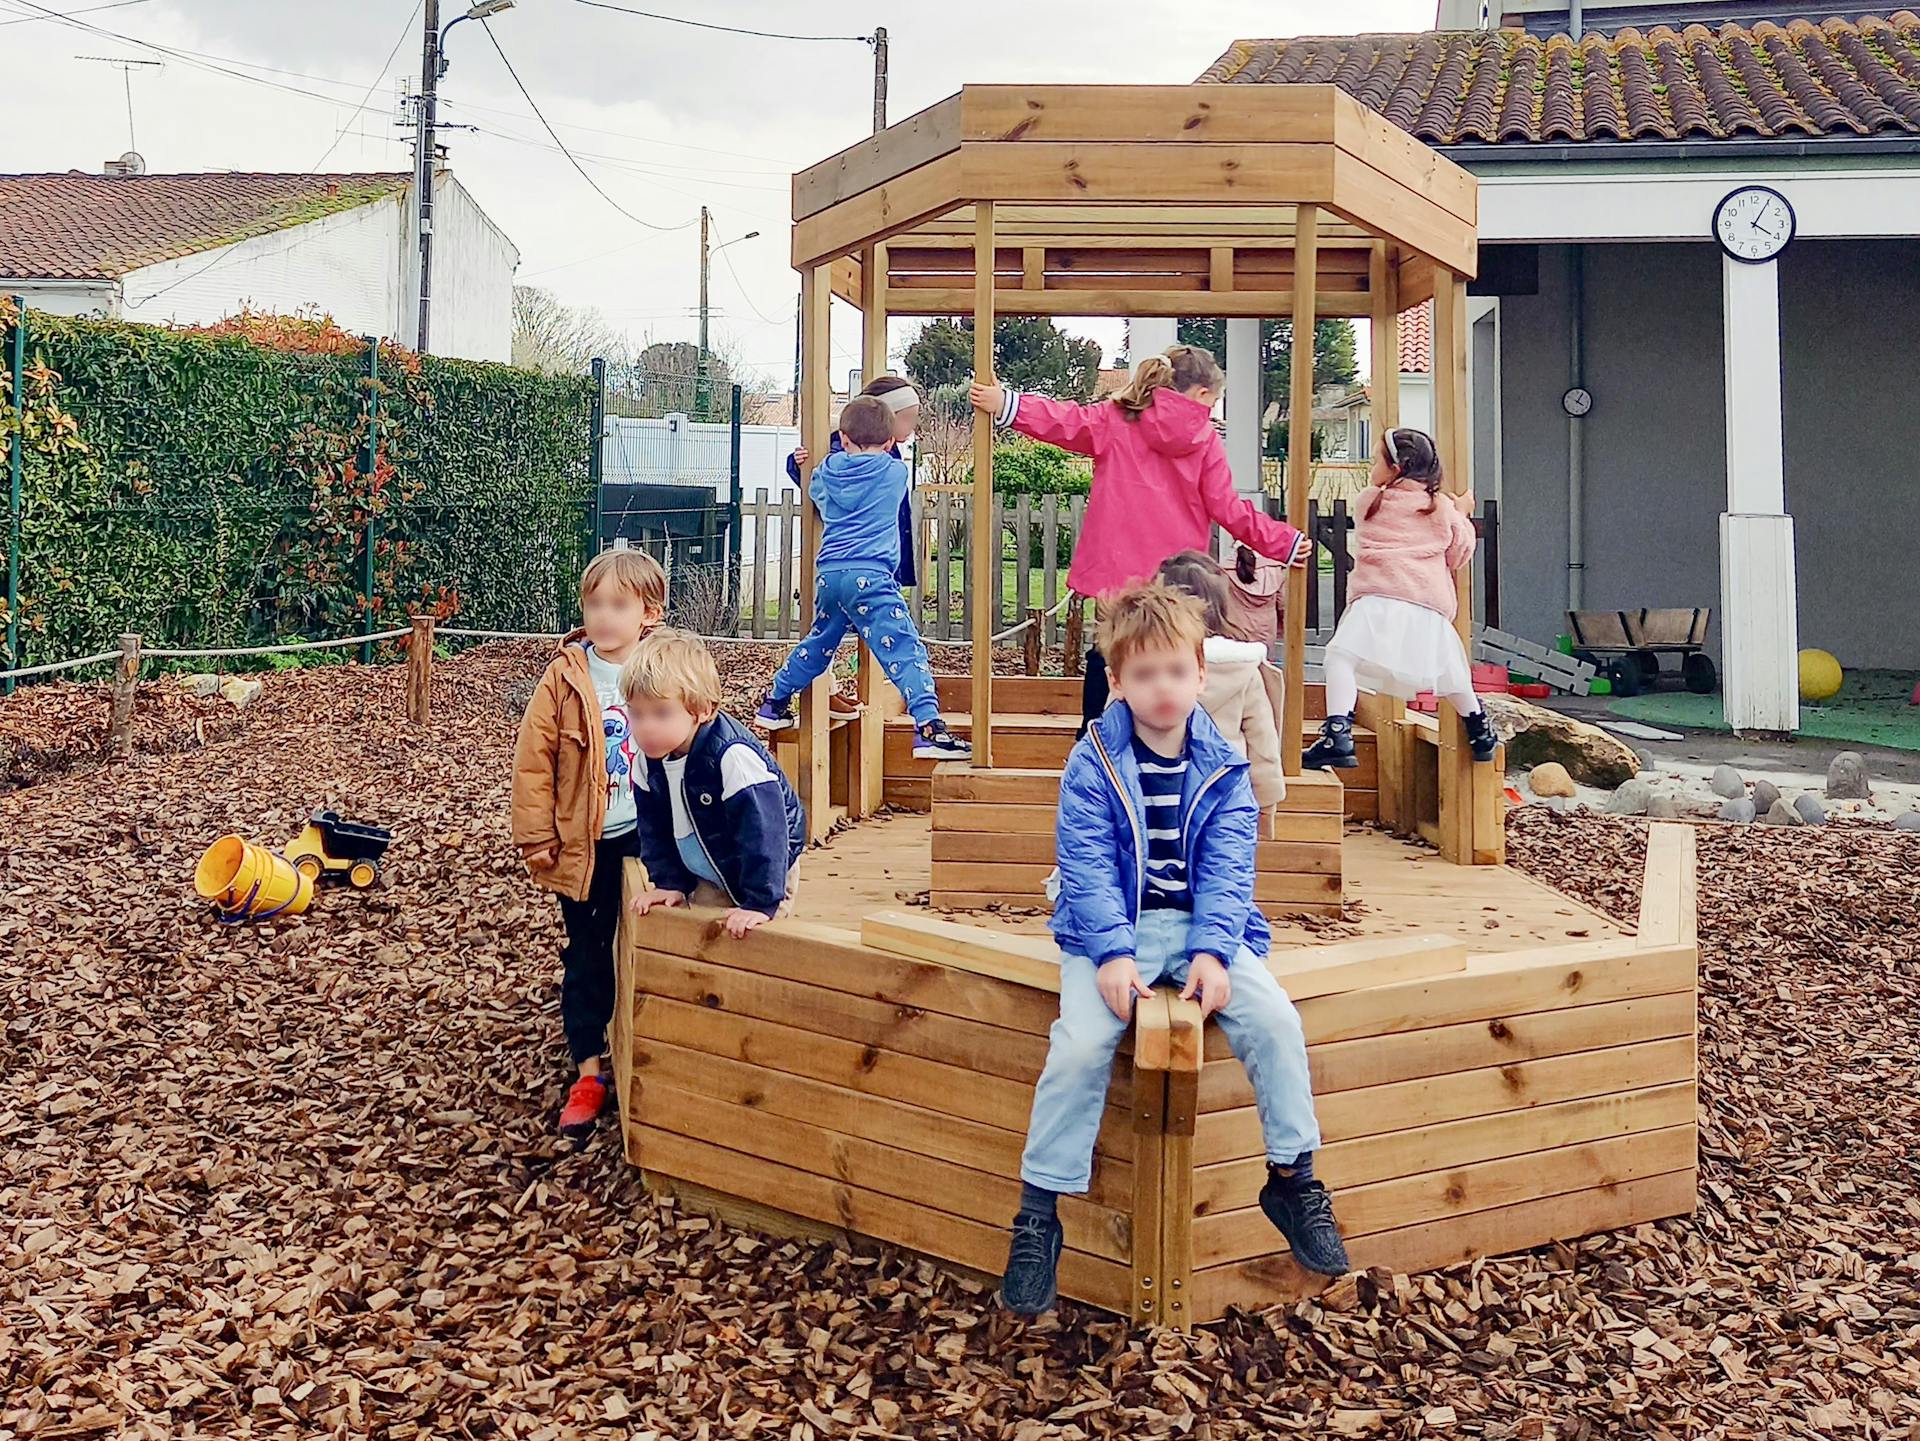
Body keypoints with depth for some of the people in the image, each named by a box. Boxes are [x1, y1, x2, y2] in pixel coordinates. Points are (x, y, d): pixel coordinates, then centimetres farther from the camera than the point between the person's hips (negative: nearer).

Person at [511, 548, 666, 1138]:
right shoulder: (566, 676, -7)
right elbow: (533, 759, -6)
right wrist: (536, 838, -7)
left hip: (651, 840, 1)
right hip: (585, 846, -1)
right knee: (586, 958, 8)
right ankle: (590, 1071, 16)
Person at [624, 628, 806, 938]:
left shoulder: (733, 757, -35)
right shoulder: (648, 760, -12)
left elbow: (762, 832, -35)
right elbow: (655, 829, 3)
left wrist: (760, 904, -34)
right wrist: (669, 883, -2)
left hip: (763, 868, -7)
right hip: (710, 876, 7)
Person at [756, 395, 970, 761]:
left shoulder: (827, 471, 15)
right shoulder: (895, 471, 6)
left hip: (828, 574, 5)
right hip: (869, 574, -5)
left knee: (819, 644, 27)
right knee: (905, 648, -11)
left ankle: (774, 704, 39)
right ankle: (928, 728, -25)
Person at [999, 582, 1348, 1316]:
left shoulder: (1224, 768, 3)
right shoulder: (1092, 765, -4)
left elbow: (1228, 870, -4)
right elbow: (1087, 868, -11)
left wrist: (1211, 950, -19)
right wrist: (1113, 952, -24)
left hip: (1203, 927, 2)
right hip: (1112, 931, -2)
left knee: (1276, 1020, -20)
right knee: (1080, 1044, -25)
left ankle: (1292, 1179, 3)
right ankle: (1038, 1215, -10)